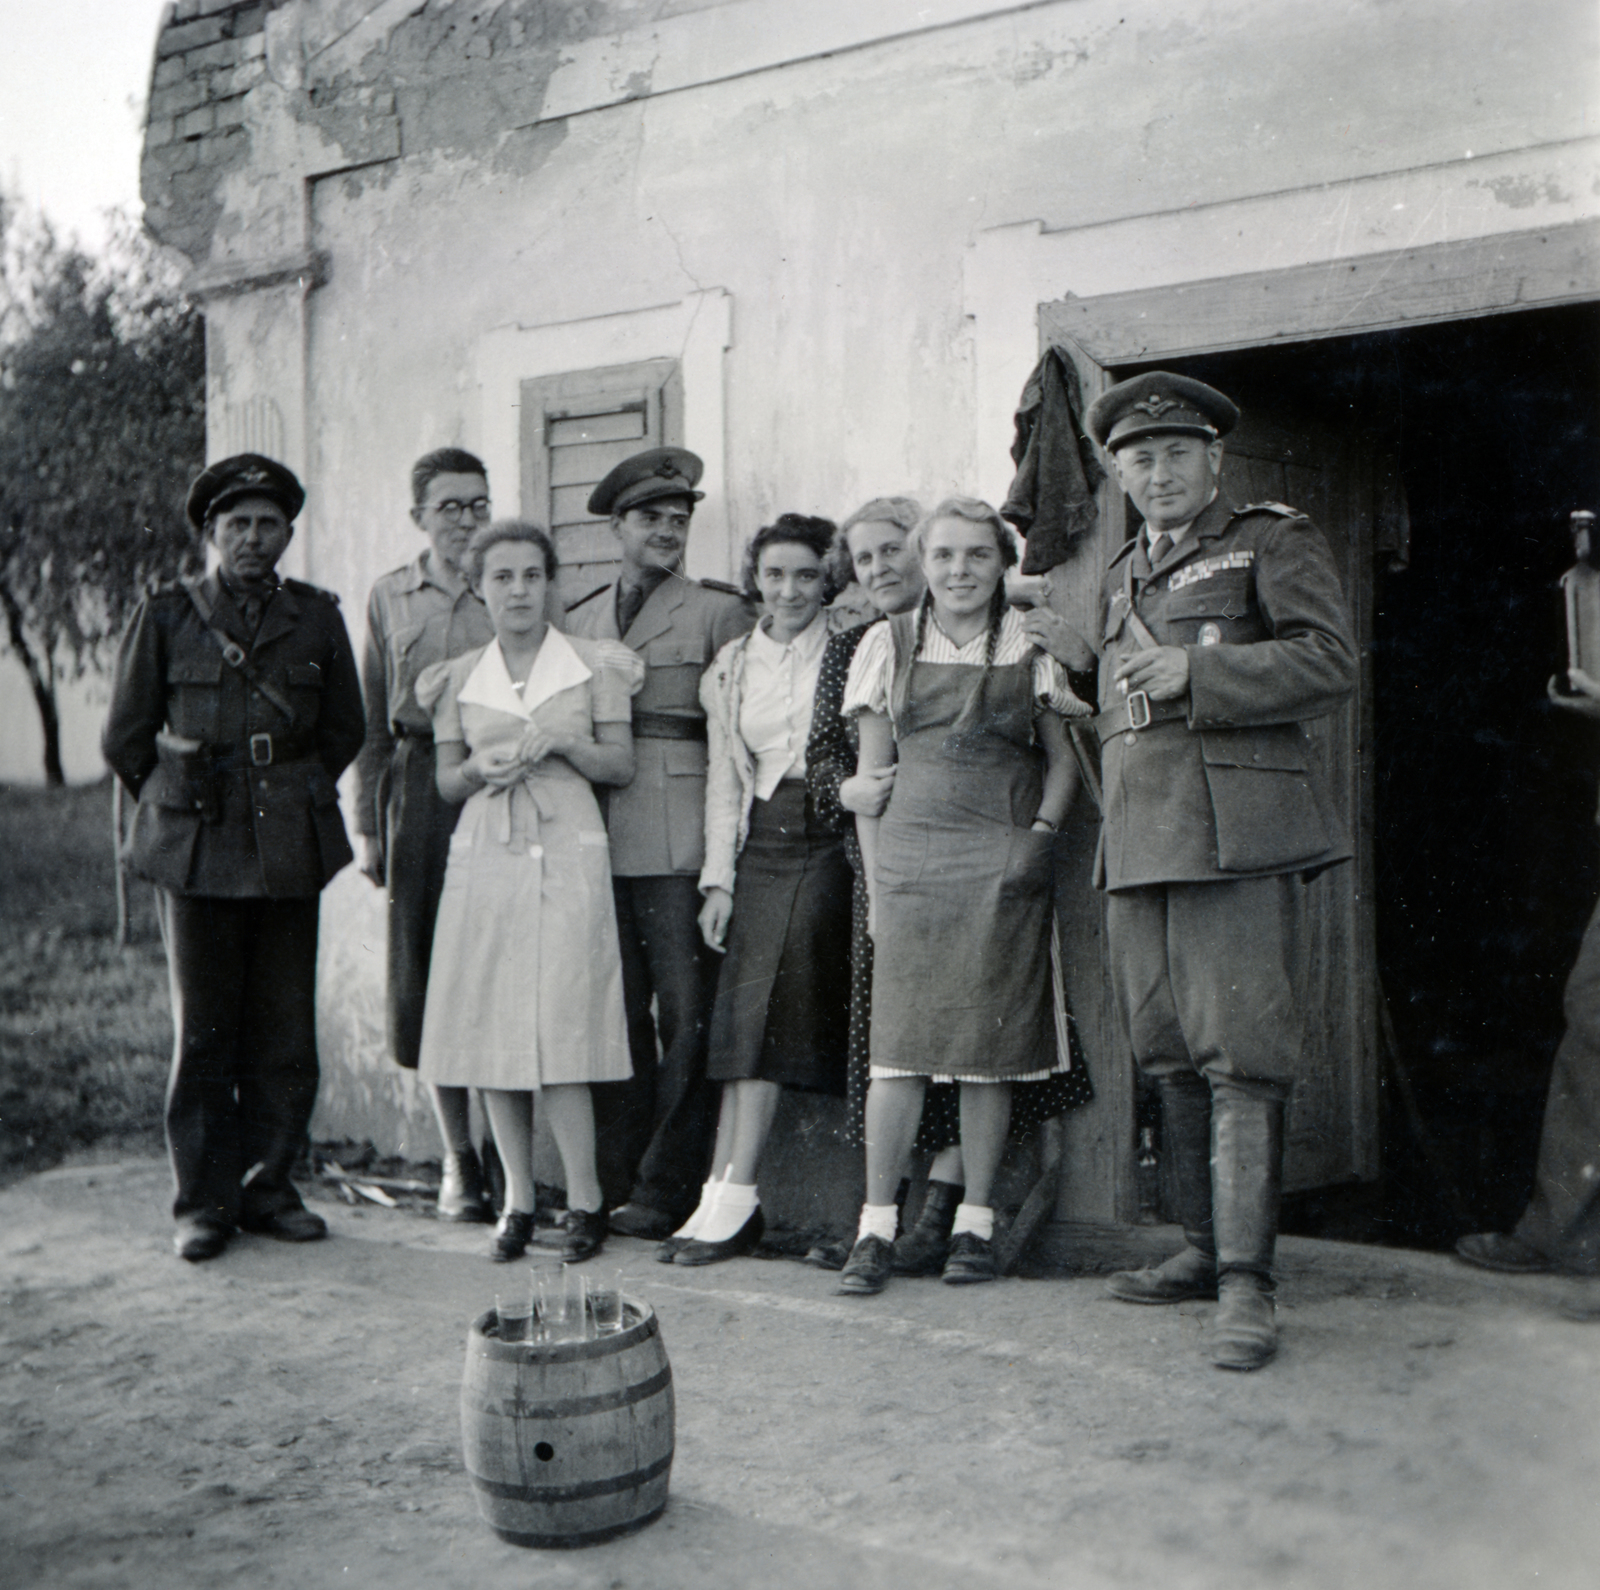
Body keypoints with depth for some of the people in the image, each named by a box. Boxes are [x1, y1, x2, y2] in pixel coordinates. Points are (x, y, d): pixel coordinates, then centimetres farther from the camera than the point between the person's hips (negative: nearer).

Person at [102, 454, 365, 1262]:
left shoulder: (318, 617, 9)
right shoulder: (164, 618, 4)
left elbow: (344, 731, 16)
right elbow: (124, 739, 10)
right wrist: (182, 802, 12)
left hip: (291, 852, 2)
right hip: (197, 853, -2)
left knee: (285, 1033, 4)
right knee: (203, 1033, 0)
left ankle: (267, 1186, 16)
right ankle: (203, 1202, 9)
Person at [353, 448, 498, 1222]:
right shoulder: (389, 597, 10)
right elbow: (372, 717, 12)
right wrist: (368, 823, 8)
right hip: (418, 789, 2)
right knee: (428, 975, 5)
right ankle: (458, 1159, 16)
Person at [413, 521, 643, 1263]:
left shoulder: (594, 666, 5)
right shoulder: (458, 678, 11)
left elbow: (621, 765, 5)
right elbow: (447, 783, 14)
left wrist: (561, 741, -12)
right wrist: (481, 768, -8)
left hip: (567, 859, -3)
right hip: (484, 860, 3)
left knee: (560, 1032, -9)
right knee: (490, 1032, 2)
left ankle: (585, 1201, 4)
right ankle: (518, 1199, 14)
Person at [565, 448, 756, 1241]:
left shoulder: (719, 612, 4)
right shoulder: (579, 620, 19)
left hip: (680, 841, -4)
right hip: (599, 840, 4)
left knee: (686, 1015, -5)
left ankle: (664, 1191, 3)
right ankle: (617, 1184, 14)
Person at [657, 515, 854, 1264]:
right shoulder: (732, 666, 15)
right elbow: (723, 778, 14)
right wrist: (718, 878, 7)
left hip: (830, 839, -3)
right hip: (760, 844, 4)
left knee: (767, 1007, -13)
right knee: (746, 1013, -5)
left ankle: (733, 1196, -7)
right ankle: (727, 1200, -4)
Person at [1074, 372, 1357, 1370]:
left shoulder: (1275, 542, 6)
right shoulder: (1122, 578, 25)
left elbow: (1331, 662, -6)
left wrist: (1195, 674, -13)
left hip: (1235, 828, -7)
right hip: (1138, 840, 7)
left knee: (1241, 1054, -12)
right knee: (1170, 1054, 8)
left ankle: (1248, 1285, -11)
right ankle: (1207, 1248, 19)